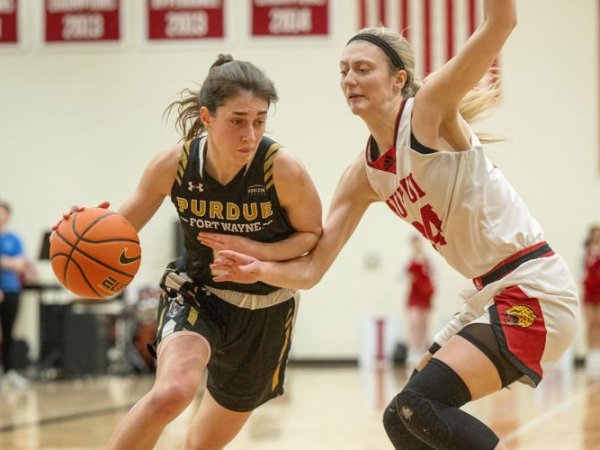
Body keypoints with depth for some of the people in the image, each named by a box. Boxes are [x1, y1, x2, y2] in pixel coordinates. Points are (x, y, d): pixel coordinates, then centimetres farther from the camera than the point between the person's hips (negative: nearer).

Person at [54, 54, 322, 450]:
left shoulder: (285, 171, -25)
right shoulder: (172, 165, -20)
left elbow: (313, 236, -9)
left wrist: (259, 253, -28)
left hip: (264, 309, 1)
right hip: (196, 293, -1)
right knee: (172, 392, -33)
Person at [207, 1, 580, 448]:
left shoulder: (430, 110, -11)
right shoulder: (363, 176, 8)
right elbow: (310, 269, 4)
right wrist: (261, 269, -15)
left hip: (531, 289, -9)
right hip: (491, 294, 9)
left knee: (419, 405, -19)